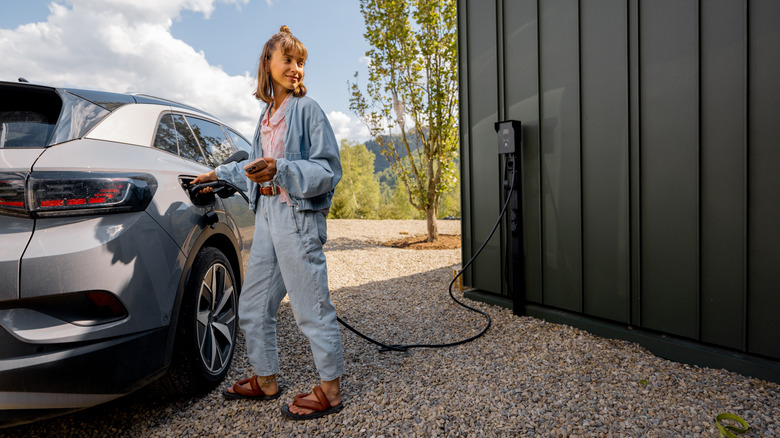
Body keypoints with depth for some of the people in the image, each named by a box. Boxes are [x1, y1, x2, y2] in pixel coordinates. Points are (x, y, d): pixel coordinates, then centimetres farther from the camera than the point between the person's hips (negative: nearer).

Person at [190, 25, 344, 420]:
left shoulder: (307, 109, -3)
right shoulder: (267, 115, 18)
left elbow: (328, 170, -12)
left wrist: (281, 169, -24)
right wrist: (220, 173, 36)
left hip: (298, 217, -8)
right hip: (266, 214, 8)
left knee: (311, 307, -2)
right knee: (253, 307, 14)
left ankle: (330, 390, 14)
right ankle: (265, 380, 32)